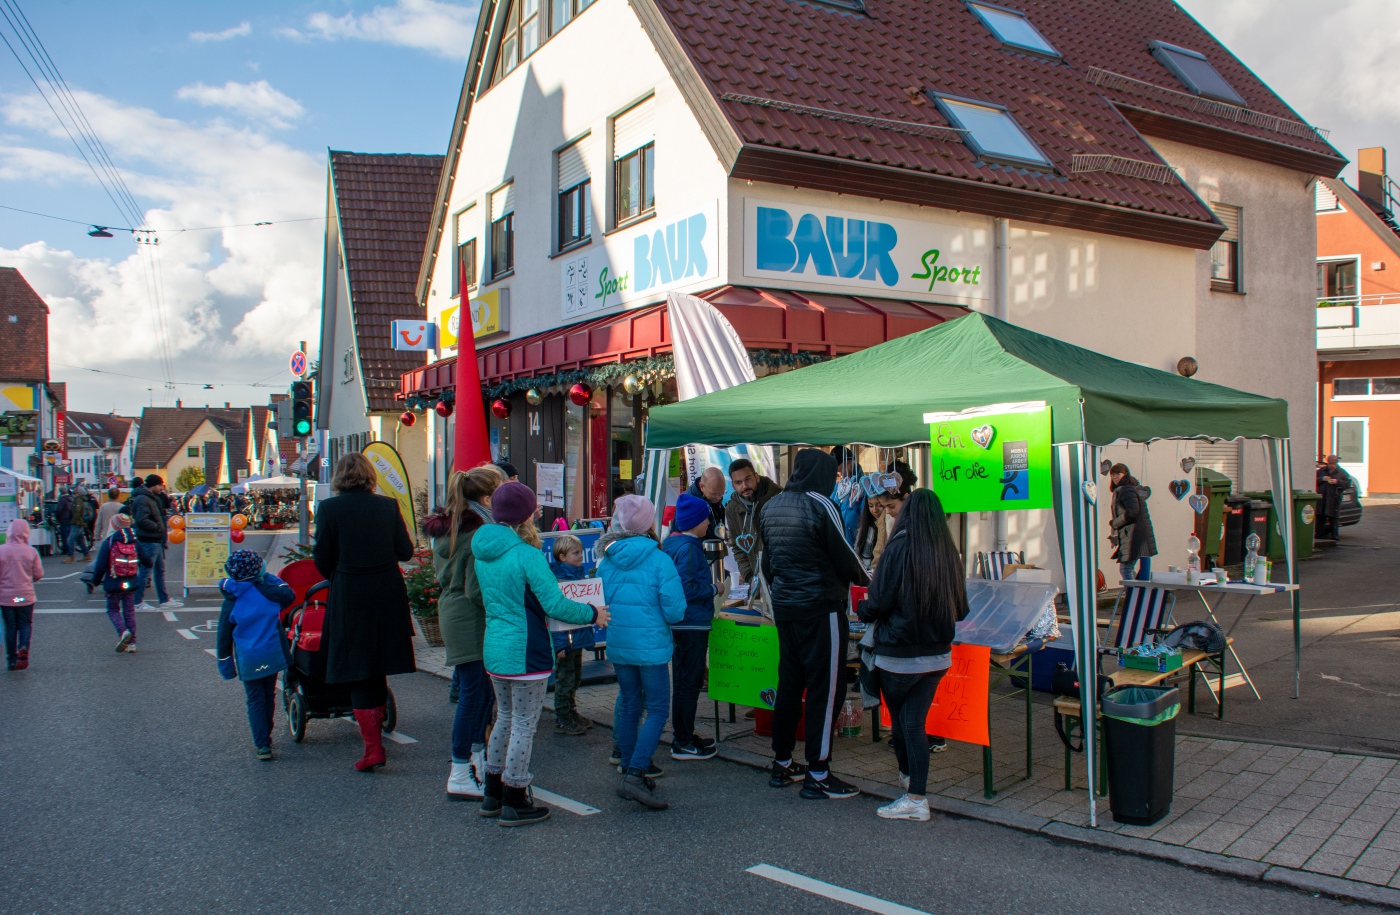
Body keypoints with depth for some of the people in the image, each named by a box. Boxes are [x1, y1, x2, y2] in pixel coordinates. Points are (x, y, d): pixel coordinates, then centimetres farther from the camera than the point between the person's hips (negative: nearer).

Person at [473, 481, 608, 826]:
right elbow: (555, 605, -19)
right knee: (524, 724, 2)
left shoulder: (484, 553, 6)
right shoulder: (527, 555, -19)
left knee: (505, 718, 20)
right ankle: (514, 803, 10)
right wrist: (592, 614, -4)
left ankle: (492, 794, 28)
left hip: (494, 648, 8)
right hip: (525, 652, -8)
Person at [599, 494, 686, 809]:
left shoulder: (606, 560, 1)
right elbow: (675, 610, -14)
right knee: (657, 709, 1)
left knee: (628, 705, 16)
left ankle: (629, 770, 24)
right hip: (650, 645, -5)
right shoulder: (658, 560, -12)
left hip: (617, 644, 5)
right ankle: (635, 775, -9)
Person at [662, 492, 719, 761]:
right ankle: (682, 744, 6)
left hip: (679, 624, 10)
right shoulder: (688, 548, -20)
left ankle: (682, 734, 30)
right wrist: (713, 588, -11)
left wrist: (708, 585, 12)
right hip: (692, 625, -10)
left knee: (684, 680, 19)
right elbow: (687, 588, -24)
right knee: (689, 682, -1)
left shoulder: (672, 543, 10)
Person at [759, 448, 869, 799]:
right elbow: (845, 557, -10)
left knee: (789, 682, 15)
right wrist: (865, 580, 9)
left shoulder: (771, 506, 9)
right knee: (825, 687, -1)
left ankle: (782, 764, 23)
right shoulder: (819, 505, -14)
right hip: (821, 608, -8)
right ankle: (818, 775, 2)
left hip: (784, 607, 8)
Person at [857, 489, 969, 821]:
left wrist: (862, 608, 9)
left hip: (898, 655, -4)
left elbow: (879, 603, -13)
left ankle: (908, 775, 31)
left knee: (900, 719, 16)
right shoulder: (950, 553, -1)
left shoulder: (899, 548, -14)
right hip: (937, 656, 4)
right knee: (915, 721, 10)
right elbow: (961, 610, 8)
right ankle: (916, 795, 13)